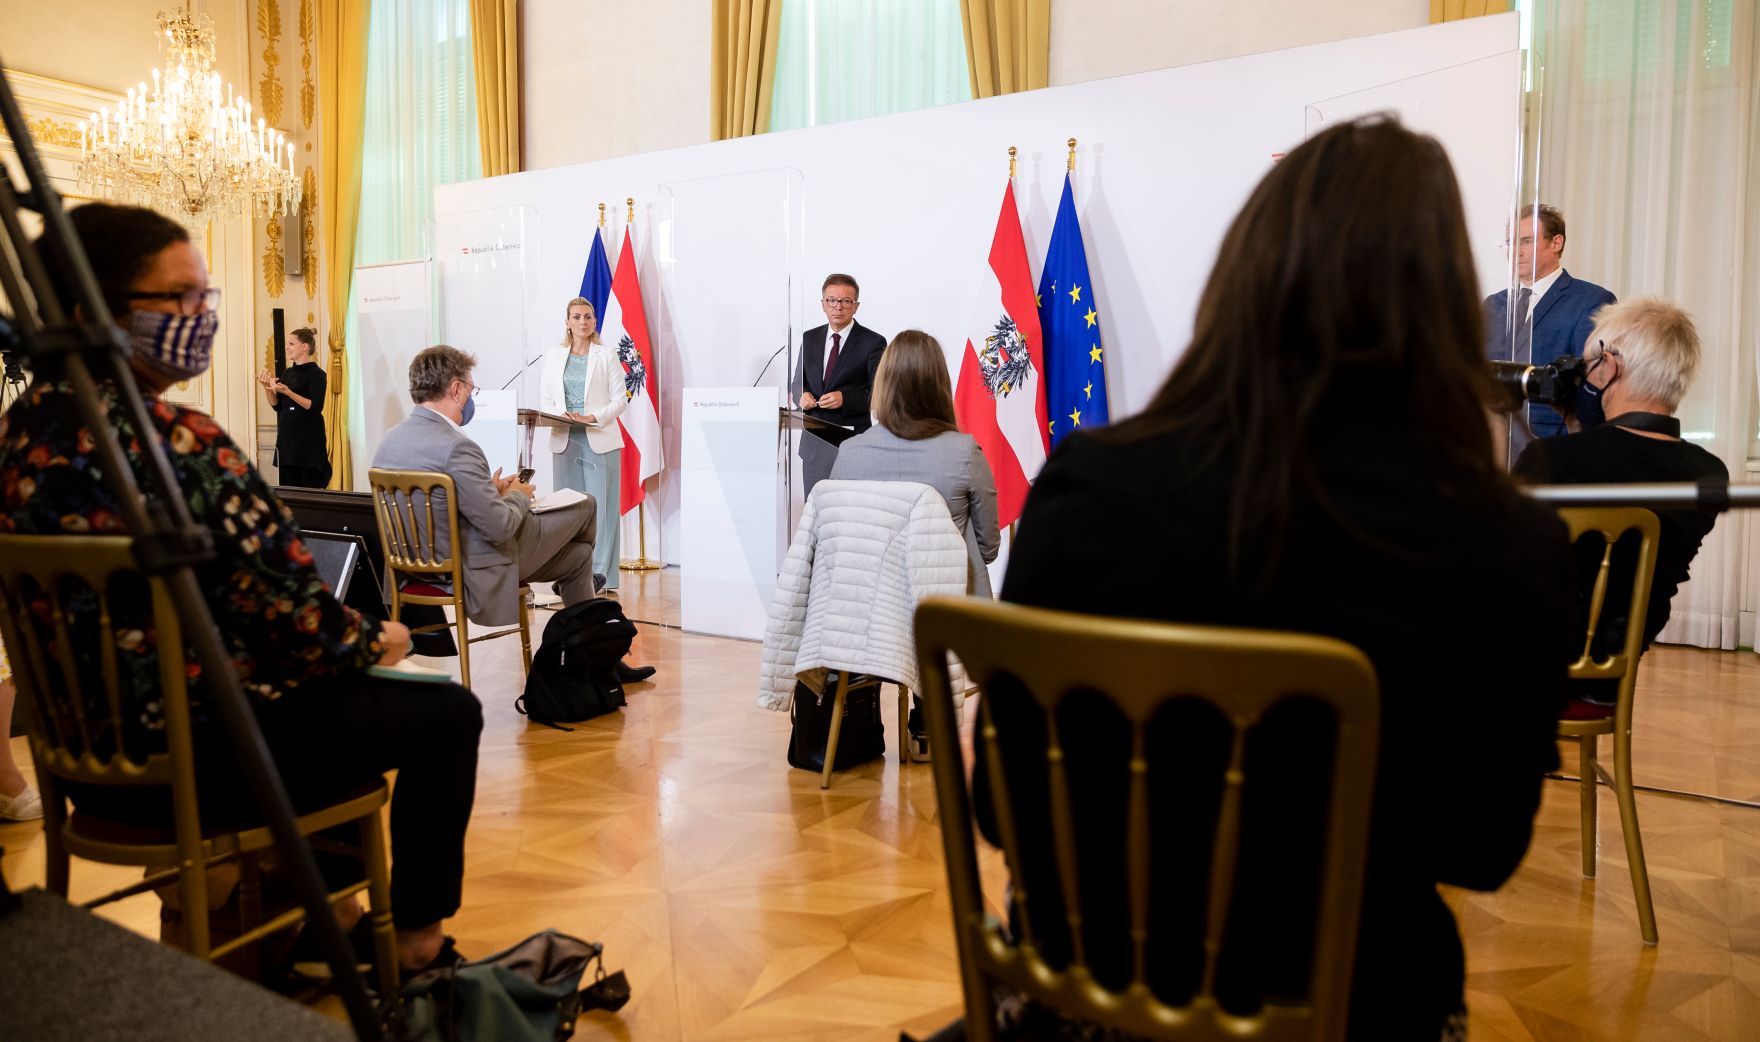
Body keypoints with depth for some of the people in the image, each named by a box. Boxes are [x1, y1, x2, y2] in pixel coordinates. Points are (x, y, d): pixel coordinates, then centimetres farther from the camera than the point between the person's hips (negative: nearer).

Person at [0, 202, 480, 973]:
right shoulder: (177, 443, -26)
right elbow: (297, 616, -23)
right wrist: (377, 640, -2)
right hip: (201, 755, -9)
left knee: (333, 690, 31)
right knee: (449, 712, 7)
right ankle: (417, 946, 22)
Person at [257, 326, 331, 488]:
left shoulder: (316, 374, -7)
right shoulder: (287, 373, 14)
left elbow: (316, 407, -18)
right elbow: (277, 406, 15)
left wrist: (287, 392, -24)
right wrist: (267, 387, -1)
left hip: (308, 439, -7)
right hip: (287, 437, 7)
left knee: (310, 487, -6)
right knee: (288, 489, 8)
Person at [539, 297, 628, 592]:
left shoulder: (607, 354, 4)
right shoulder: (554, 357, 13)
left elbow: (620, 399, 0)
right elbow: (545, 399, 10)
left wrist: (594, 417, -15)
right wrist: (559, 416, -11)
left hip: (600, 439, -3)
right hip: (565, 439, 3)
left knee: (601, 506, -5)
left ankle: (601, 576, -5)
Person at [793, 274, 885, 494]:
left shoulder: (873, 343, -4)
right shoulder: (809, 338, 12)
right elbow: (798, 382, 18)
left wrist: (845, 398, -21)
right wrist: (801, 395, -5)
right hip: (814, 444, 5)